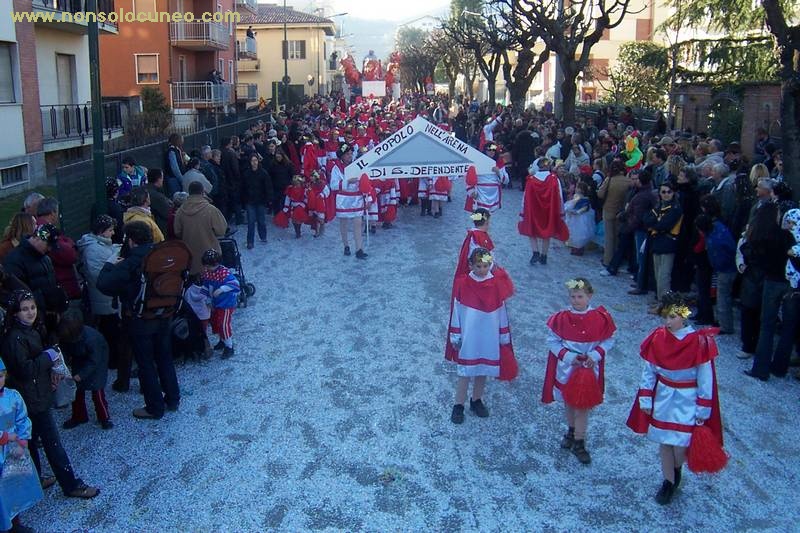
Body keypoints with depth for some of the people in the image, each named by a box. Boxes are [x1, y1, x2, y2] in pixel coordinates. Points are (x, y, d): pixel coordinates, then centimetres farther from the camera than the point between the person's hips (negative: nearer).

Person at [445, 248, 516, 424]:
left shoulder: (496, 284, -8)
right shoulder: (462, 284, -13)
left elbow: (501, 312, 1)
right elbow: (456, 311, -5)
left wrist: (504, 336, 5)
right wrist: (455, 337, -2)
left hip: (489, 337, 2)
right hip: (468, 338, -2)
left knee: (483, 370, 16)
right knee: (465, 372, 7)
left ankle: (476, 400, 35)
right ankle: (458, 405, 22)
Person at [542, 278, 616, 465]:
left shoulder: (600, 318, -12)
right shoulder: (562, 318, -13)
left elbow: (608, 341, -2)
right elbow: (552, 341, -6)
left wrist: (595, 355, -17)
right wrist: (568, 356, -17)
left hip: (589, 369, -1)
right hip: (566, 367, 1)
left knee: (582, 406, 5)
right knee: (569, 402, 18)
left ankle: (579, 443, 17)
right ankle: (571, 431, 42)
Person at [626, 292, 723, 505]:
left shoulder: (699, 342, -18)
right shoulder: (657, 338, -8)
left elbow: (705, 379, -11)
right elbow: (648, 372, 1)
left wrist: (703, 409, -8)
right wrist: (645, 400, 1)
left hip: (687, 401, -3)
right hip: (663, 398, 3)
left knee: (680, 445, -2)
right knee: (664, 443, 10)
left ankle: (677, 469, 31)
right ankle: (669, 482, 30)